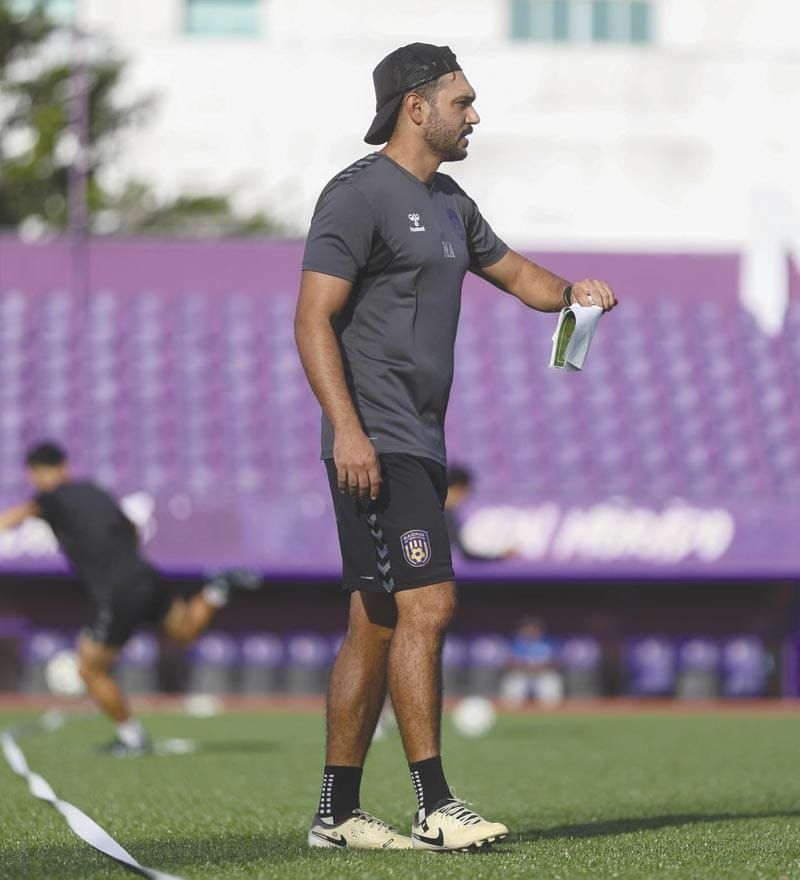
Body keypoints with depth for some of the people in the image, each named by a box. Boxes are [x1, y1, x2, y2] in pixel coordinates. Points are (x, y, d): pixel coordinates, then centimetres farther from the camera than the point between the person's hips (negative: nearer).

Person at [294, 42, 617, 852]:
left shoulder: (447, 202, 19)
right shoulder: (360, 193, -9)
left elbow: (513, 272, 31)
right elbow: (313, 319, -15)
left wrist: (570, 291, 8)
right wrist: (346, 429, -25)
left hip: (420, 447, 9)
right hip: (373, 444, -9)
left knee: (377, 626, 8)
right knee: (426, 605, -15)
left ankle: (336, 814, 12)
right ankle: (433, 808, -15)